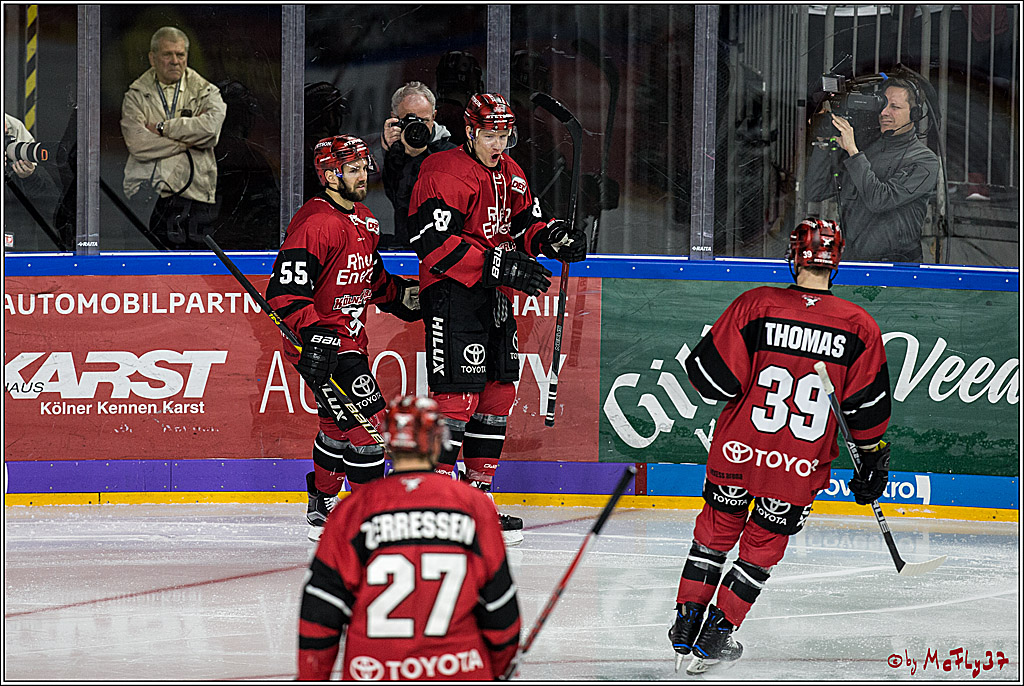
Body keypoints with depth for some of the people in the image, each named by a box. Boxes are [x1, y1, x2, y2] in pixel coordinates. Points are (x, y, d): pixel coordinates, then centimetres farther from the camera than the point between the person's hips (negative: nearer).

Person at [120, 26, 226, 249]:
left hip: (193, 195, 1)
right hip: (147, 193, -1)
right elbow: (137, 145, -6)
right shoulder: (135, 95, 11)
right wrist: (189, 140, -4)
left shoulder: (206, 92, 14)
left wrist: (162, 128, -4)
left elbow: (211, 127, -9)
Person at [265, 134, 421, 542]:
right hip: (319, 342, -10)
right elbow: (286, 290, -24)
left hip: (350, 337, 10)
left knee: (340, 425, 21)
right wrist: (313, 336, -32)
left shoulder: (364, 221, 12)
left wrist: (404, 295, 12)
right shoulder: (314, 224, -20)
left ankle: (323, 507, 38)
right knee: (366, 418, -15)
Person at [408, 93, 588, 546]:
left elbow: (524, 227, 24)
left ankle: (478, 498, 19)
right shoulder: (447, 174, -15)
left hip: (495, 297, 9)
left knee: (498, 392, 10)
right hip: (451, 293, -9)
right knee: (458, 394, -13)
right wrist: (499, 265, -26)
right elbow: (434, 242, -23)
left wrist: (553, 238, 1)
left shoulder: (511, 176, 14)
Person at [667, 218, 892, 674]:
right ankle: (716, 633, 16)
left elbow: (715, 378, -9)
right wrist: (874, 461, 12)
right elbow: (868, 406, -1)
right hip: (801, 466, 0)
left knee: (716, 530, 22)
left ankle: (687, 620, 26)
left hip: (738, 449, 0)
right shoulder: (859, 327, -6)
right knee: (763, 545, 17)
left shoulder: (756, 306, -9)